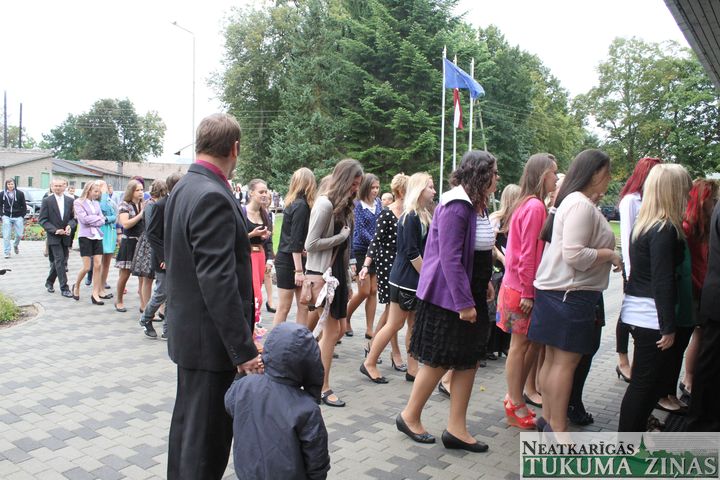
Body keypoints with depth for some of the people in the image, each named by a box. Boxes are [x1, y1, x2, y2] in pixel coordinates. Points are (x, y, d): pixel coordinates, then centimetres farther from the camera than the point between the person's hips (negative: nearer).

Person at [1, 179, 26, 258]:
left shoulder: (20, 194, -1)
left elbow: (24, 206, 4)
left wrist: (22, 216, -2)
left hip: (18, 217, -1)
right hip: (7, 217, 1)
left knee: (19, 235, 1)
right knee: (6, 236, -3)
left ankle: (15, 245, 33)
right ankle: (7, 252, 4)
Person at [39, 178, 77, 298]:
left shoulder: (70, 201, 6)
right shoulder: (47, 201, -3)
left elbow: (74, 218, 7)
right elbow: (42, 220, -5)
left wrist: (70, 226, -13)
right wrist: (55, 230, -15)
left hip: (65, 236, 4)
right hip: (54, 237, -4)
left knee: (58, 262, 12)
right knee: (60, 261, -11)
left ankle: (49, 282, 33)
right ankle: (64, 288, -9)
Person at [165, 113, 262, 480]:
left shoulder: (183, 188, 8)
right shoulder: (213, 197, -23)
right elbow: (219, 283, -27)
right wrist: (244, 350, -23)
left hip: (187, 330, 10)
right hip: (210, 338, -10)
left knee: (187, 422, 24)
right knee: (207, 436, 4)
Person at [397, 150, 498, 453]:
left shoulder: (476, 206, 10)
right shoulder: (456, 206, -20)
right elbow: (450, 258, -25)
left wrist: (483, 283, 13)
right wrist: (464, 302, -24)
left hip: (470, 295, 9)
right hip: (447, 297, -9)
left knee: (468, 360, 11)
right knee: (439, 361, 4)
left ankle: (456, 429, 21)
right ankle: (409, 417, 24)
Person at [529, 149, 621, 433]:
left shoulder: (572, 201, 15)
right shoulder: (581, 205, -16)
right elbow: (574, 254, -23)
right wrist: (610, 255, -11)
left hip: (556, 291, 10)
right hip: (571, 293, -10)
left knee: (553, 357, 15)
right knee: (566, 361, -4)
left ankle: (548, 418, 26)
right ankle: (558, 430, 5)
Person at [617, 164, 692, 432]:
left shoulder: (643, 224, 10)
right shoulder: (665, 230, -18)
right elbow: (663, 282, -19)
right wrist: (668, 327, -16)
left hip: (638, 312, 9)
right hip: (652, 318, -9)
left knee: (646, 383, 19)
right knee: (645, 384, 1)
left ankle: (632, 436, 32)